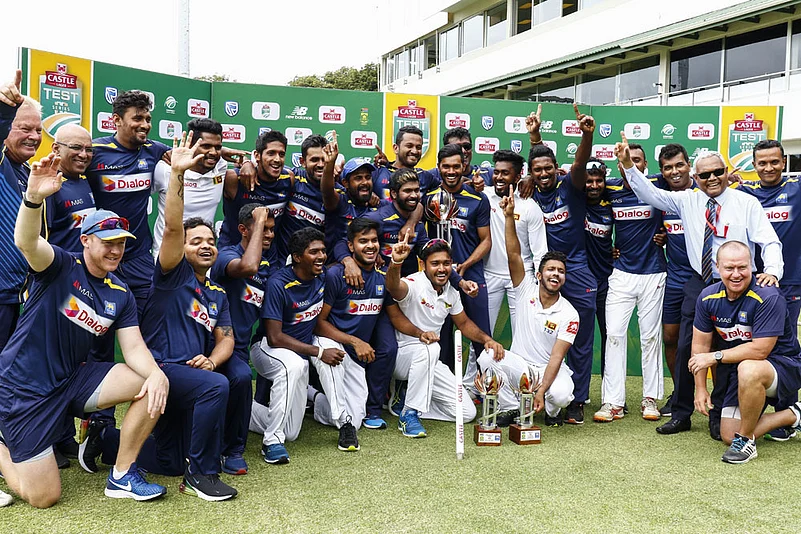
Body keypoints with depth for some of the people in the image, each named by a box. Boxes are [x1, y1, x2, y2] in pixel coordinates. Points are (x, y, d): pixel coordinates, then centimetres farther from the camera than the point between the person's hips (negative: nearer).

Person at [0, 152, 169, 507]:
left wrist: (156, 374, -27)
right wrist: (34, 197, -54)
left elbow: (134, 348, -4)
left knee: (153, 385, -15)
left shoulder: (120, 295, 4)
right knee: (44, 498, -6)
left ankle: (122, 477, -2)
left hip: (71, 381, 6)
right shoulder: (61, 267, -11)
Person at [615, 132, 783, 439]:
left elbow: (769, 242, -7)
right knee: (685, 348, 3)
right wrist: (628, 166, -10)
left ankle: (719, 417, 20)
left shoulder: (747, 203, -3)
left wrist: (772, 270, -26)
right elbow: (650, 193, 3)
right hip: (698, 284, 3)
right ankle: (681, 414, 15)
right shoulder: (687, 201, 5)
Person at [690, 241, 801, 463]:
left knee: (748, 370, -41)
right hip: (738, 371, 7)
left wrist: (715, 357, -20)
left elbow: (759, 350, -28)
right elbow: (700, 345, 1)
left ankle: (746, 441, -19)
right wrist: (700, 389, -1)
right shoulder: (708, 297, -7)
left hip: (783, 365, -6)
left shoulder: (768, 297, -25)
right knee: (728, 436, 3)